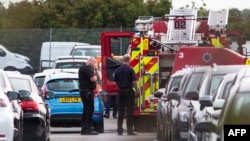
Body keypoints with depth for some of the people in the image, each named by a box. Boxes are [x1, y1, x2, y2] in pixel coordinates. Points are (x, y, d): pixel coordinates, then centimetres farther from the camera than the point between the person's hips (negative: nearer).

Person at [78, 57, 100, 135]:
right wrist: (95, 76, 1)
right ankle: (89, 129, -13)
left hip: (88, 91, 11)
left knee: (86, 110, 12)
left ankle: (84, 129, 16)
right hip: (87, 91, -11)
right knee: (90, 109, -12)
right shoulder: (85, 68, -14)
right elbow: (93, 79, -21)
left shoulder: (89, 68, 19)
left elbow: (98, 77, 19)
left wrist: (95, 70, 5)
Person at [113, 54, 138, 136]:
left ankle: (119, 130, 9)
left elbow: (115, 81, 9)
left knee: (120, 111, 9)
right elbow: (134, 82, -12)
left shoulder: (117, 70, 5)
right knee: (129, 111, -2)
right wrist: (136, 90, 0)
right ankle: (130, 130, -3)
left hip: (121, 91, 5)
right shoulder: (130, 70, -10)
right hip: (129, 91, -5)